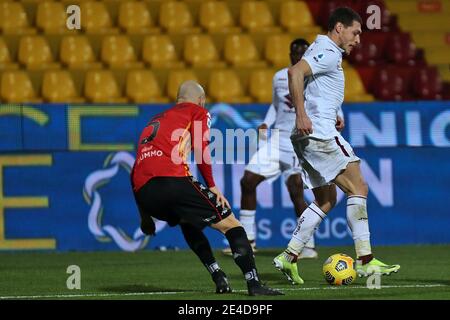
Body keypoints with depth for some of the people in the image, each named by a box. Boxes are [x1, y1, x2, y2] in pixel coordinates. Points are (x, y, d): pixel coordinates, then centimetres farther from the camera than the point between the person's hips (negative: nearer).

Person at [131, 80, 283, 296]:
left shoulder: (156, 120, 34)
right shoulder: (198, 112, 18)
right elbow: (200, 150, -2)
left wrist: (145, 215, 35)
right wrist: (212, 186, 2)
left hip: (142, 191, 6)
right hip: (172, 180, -6)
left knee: (187, 223, 33)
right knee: (230, 224, 4)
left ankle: (219, 279, 21)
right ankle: (254, 284, -9)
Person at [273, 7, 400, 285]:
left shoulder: (324, 51, 21)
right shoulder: (328, 52, -10)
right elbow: (295, 72, -25)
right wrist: (301, 115, -29)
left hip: (307, 137, 10)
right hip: (320, 133, -10)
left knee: (326, 201, 14)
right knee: (358, 189, -8)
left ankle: (289, 257, 8)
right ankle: (366, 260, -10)